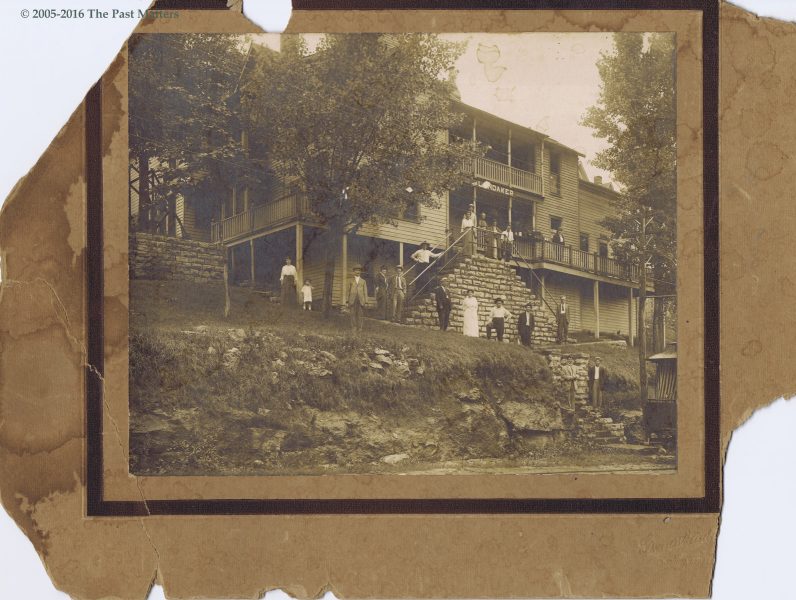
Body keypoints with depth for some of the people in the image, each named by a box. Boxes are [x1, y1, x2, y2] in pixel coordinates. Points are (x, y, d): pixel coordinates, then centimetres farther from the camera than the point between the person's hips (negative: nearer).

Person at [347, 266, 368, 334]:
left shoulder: (363, 281, 11)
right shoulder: (351, 281, 10)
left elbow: (365, 292, 8)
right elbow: (349, 292, 11)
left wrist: (366, 301, -2)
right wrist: (348, 302, 5)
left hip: (360, 300, 0)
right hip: (352, 300, 0)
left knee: (360, 314, -5)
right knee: (353, 314, -6)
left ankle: (359, 328, 3)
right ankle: (354, 328, -1)